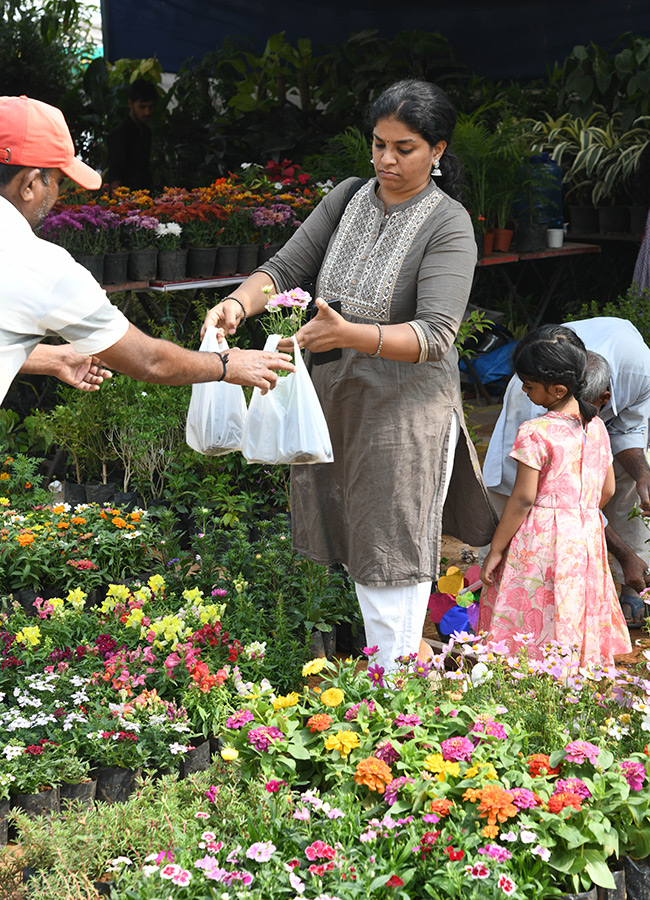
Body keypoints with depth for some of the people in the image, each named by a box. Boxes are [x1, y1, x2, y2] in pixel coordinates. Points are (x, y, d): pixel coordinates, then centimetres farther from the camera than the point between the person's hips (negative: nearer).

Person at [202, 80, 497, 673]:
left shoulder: (449, 227, -13)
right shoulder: (347, 199, 4)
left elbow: (434, 336, -25)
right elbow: (286, 268, 0)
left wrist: (348, 334, -40)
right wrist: (240, 303, -22)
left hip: (407, 406, -6)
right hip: (335, 396, 6)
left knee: (393, 541, -2)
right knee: (358, 536, 17)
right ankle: (412, 646, 38)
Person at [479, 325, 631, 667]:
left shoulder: (535, 434, -17)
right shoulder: (596, 427, 5)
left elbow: (523, 499, -15)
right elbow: (606, 490, 12)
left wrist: (495, 550, -8)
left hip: (541, 538, -7)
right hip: (586, 541, 7)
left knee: (531, 614, 0)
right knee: (575, 615, 13)